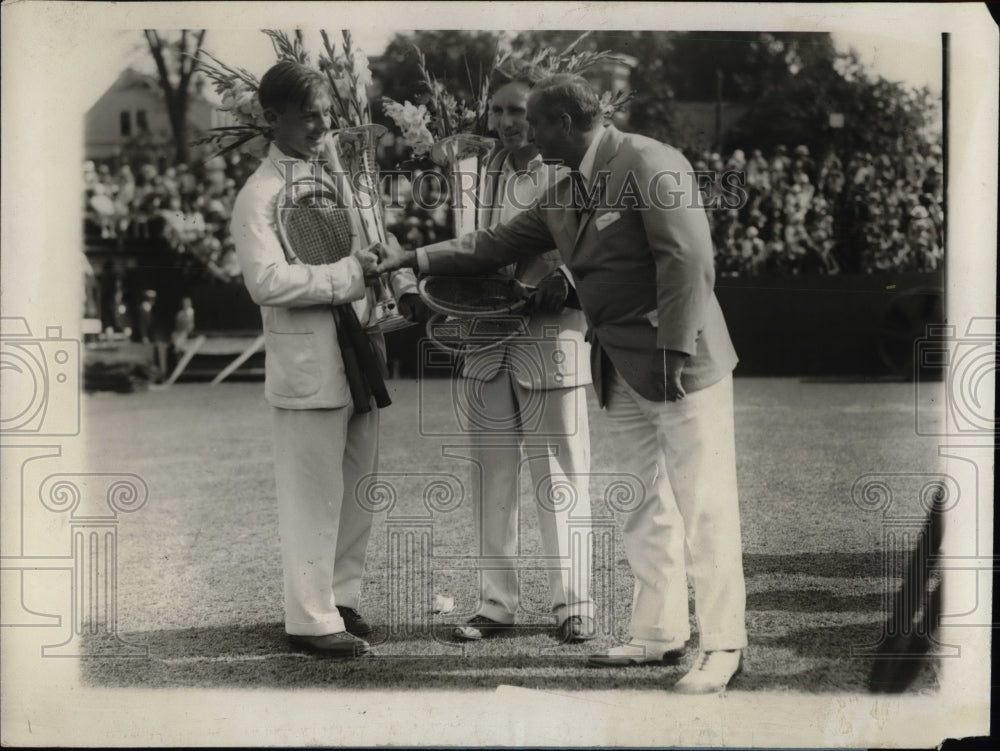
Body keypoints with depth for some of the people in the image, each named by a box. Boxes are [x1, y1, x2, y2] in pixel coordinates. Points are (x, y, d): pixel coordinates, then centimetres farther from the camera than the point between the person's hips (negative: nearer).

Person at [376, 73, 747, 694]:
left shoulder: (649, 165, -13)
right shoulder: (565, 194, 14)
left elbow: (688, 260, -19)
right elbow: (498, 244, 18)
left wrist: (673, 353, -22)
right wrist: (415, 258, 13)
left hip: (681, 364, -9)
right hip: (621, 373, 9)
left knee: (704, 506, -4)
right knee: (645, 509, 13)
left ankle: (724, 645, 3)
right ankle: (659, 633, 22)